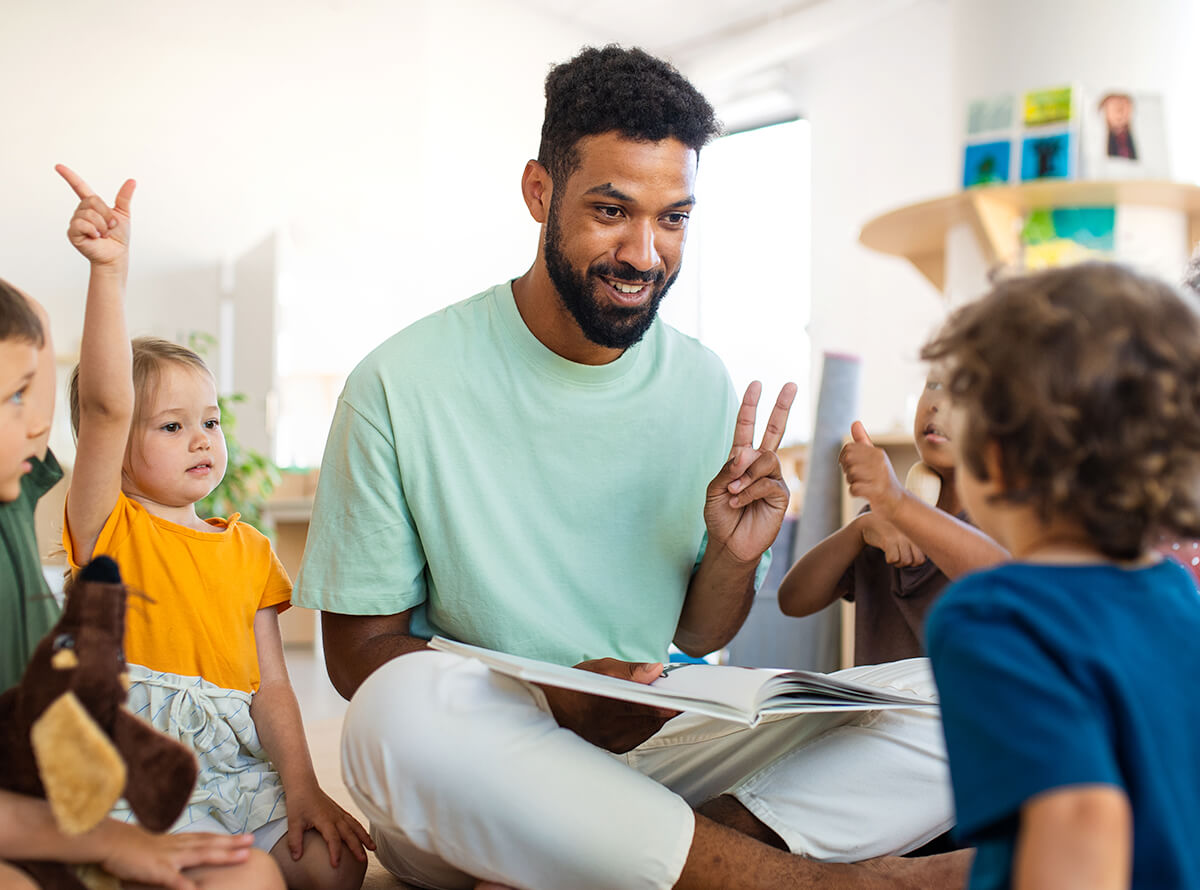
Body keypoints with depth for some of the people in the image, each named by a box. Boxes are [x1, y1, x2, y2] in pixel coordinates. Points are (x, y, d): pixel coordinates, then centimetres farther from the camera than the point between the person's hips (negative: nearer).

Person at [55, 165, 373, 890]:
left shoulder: (249, 550, 12)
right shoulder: (108, 527, 1)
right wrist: (110, 271, -28)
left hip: (241, 767, 5)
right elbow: (104, 405, -17)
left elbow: (270, 683, 7)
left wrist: (302, 788, -6)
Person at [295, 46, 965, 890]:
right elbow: (359, 647, -7)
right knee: (403, 706, -38)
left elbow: (697, 640, 11)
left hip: (652, 747, 4)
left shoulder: (708, 389, 2)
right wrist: (549, 706, -23)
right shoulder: (403, 385, -10)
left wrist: (731, 559, -13)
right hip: (476, 775, -3)